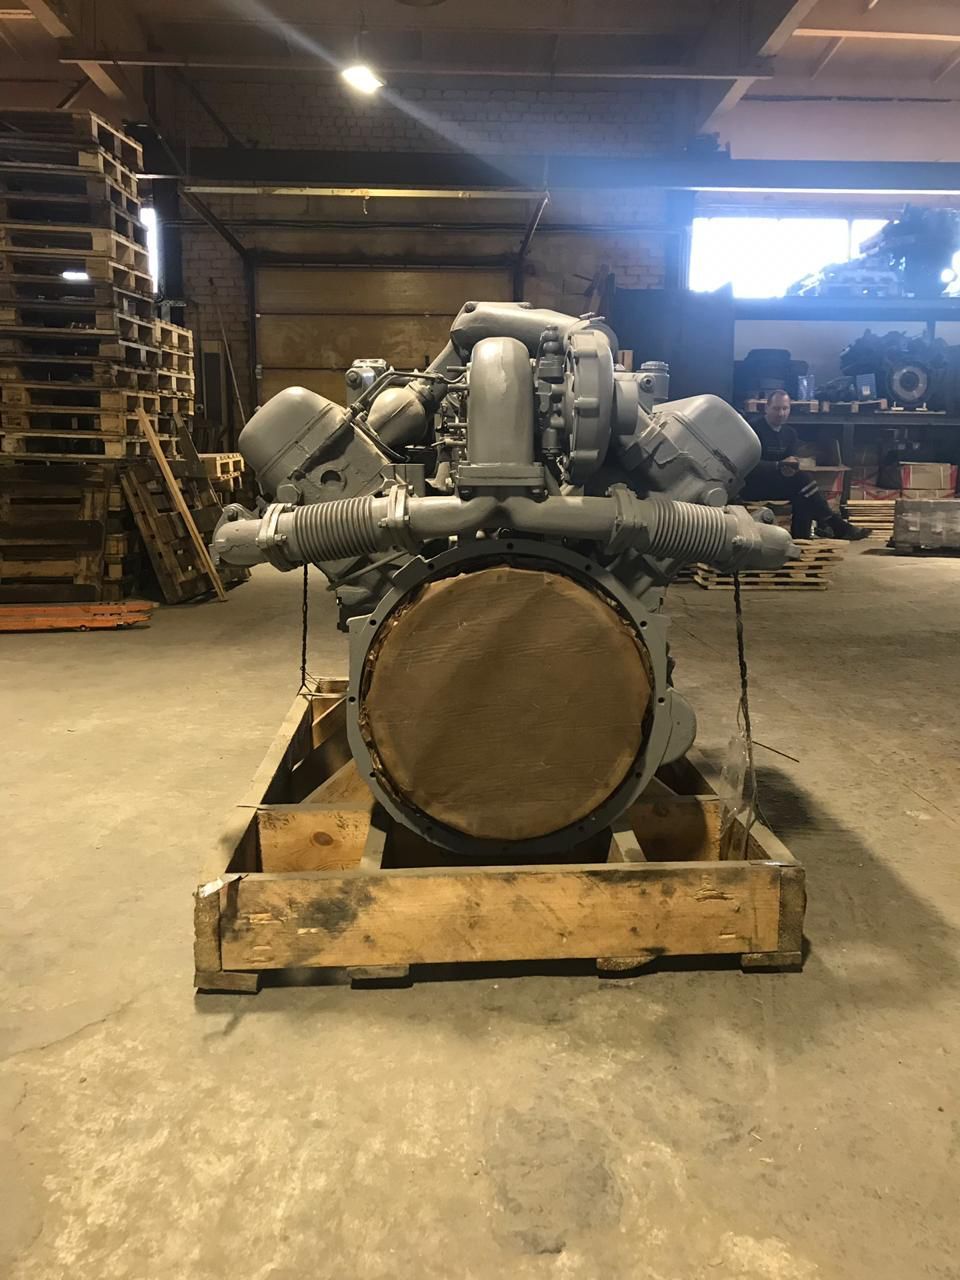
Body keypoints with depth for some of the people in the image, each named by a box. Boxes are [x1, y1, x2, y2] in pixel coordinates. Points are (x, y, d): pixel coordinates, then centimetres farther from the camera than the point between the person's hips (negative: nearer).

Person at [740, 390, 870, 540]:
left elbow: (792, 462, 4)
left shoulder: (790, 432, 11)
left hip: (776, 483, 7)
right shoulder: (754, 428, -10)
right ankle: (835, 526, -24)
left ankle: (801, 536, -21)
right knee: (802, 479, -25)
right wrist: (780, 465, -29)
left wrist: (791, 467, -22)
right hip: (751, 485, -7)